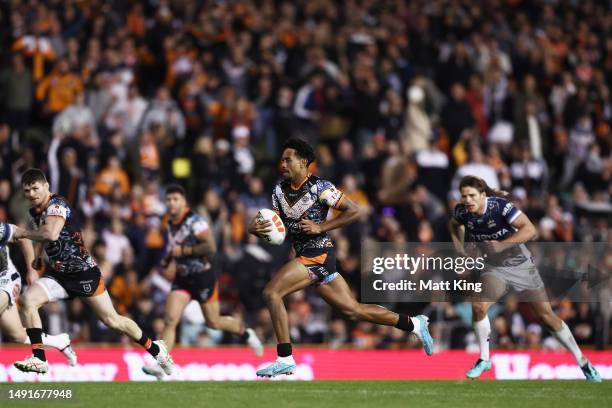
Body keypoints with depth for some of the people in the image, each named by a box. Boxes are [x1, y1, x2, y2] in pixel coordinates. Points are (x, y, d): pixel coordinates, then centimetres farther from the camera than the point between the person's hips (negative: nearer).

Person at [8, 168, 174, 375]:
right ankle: (39, 359, -18)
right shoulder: (35, 211, 9)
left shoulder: (57, 204, -18)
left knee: (112, 320, -2)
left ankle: (155, 349, 21)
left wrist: (22, 232, -24)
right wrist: (36, 257, 17)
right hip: (58, 274, 7)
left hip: (83, 272, -7)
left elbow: (51, 234, -37)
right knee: (27, 299, -18)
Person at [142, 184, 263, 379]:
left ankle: (245, 333, 37)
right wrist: (169, 259, 8)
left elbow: (211, 247, -25)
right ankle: (160, 366, -17)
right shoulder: (169, 223, 8)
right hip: (182, 279, 6)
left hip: (203, 277, -6)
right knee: (170, 320, -11)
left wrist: (183, 250, -24)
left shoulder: (195, 221, -16)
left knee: (213, 322, 8)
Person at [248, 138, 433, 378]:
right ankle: (413, 324, 25)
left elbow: (353, 211, -9)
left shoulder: (319, 187, -11)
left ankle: (285, 359, -15)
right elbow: (274, 225, 13)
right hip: (304, 255, 8)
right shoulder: (279, 190, 10)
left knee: (271, 292, -19)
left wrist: (320, 227, -16)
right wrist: (255, 228, -10)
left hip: (318, 254, -8)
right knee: (353, 310, 13)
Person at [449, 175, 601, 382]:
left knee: (547, 316, -1)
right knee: (478, 307, -22)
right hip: (494, 268, 3)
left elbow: (529, 229, -29)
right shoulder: (462, 211, -11)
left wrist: (502, 244, -34)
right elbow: (454, 225, 15)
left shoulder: (500, 205, -25)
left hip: (521, 264, -3)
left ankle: (582, 362, 13)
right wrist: (460, 250, 4)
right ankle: (484, 360, -2)